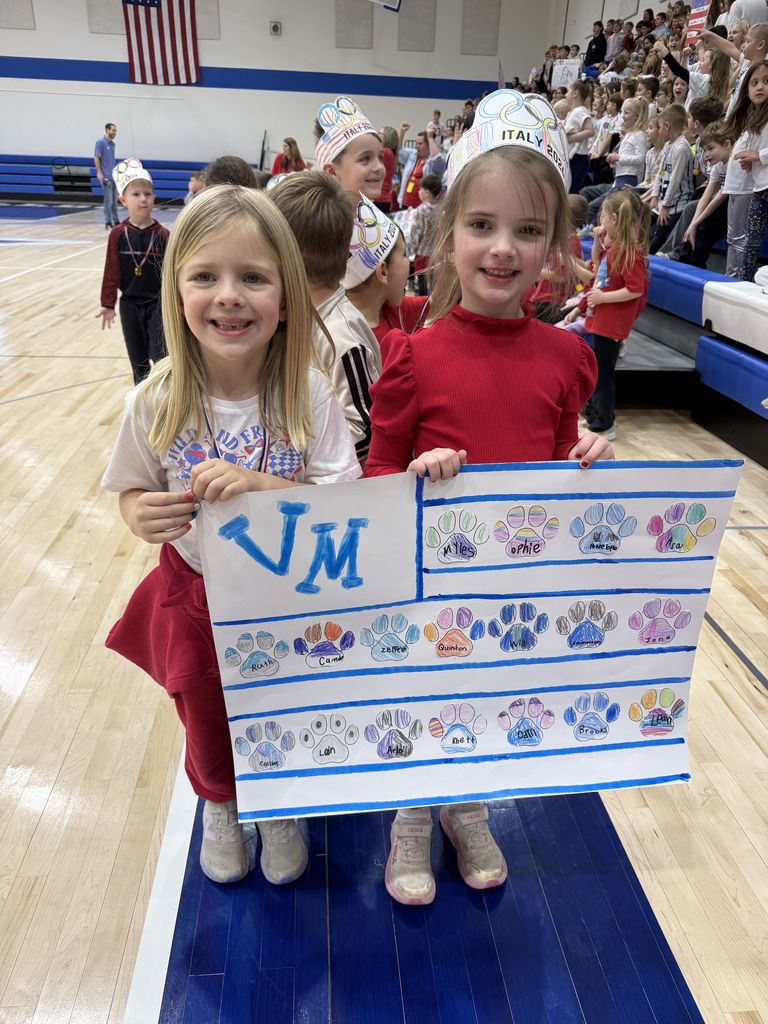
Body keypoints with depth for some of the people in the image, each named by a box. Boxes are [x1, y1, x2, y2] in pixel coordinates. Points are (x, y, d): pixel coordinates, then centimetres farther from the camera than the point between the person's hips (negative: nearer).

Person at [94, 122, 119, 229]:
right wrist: (99, 173, -16)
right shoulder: (100, 142, -7)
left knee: (114, 199, 10)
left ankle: (116, 220, 16)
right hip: (106, 176, -7)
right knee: (108, 200, -6)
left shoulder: (112, 144, 14)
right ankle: (108, 221, -1)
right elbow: (96, 158, -10)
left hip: (114, 176, 7)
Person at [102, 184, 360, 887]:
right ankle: (219, 808, 60)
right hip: (196, 598, 1)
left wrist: (263, 486, -35)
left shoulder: (309, 394, -21)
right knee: (208, 727, 25)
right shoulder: (156, 403, -17)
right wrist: (143, 517, -25)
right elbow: (133, 493, -2)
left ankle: (281, 809, 57)